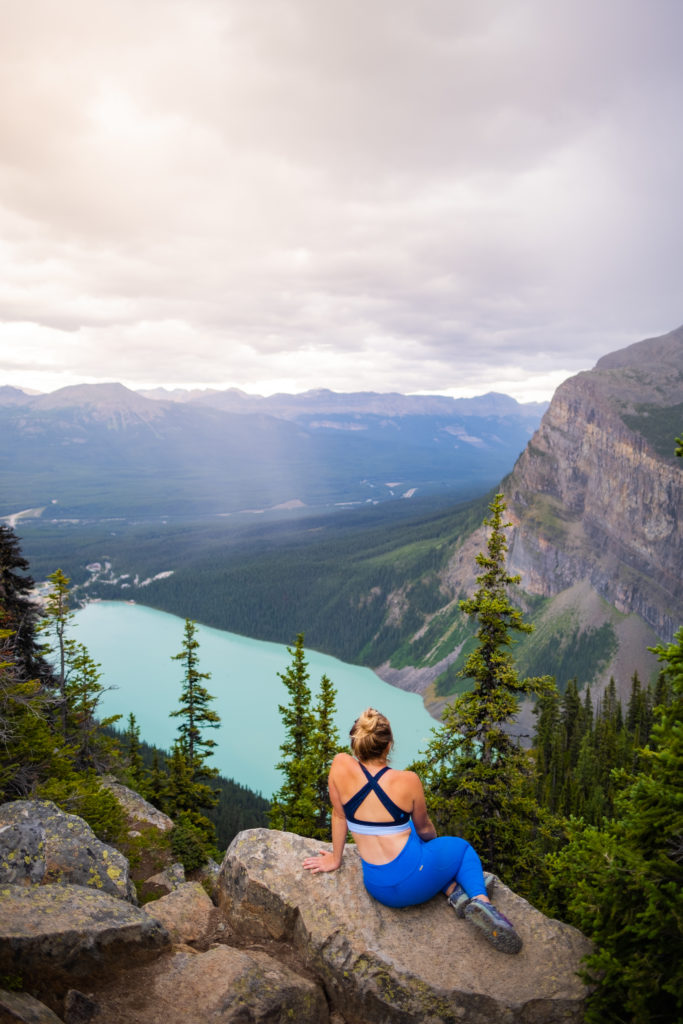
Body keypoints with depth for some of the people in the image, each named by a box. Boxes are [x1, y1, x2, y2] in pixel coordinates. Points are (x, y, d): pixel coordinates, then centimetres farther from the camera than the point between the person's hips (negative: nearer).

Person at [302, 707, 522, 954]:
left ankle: (455, 894, 14)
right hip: (415, 881, -3)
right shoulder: (408, 781, -14)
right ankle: (480, 899, 1)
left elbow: (339, 815, 1)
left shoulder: (341, 766, -13)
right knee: (462, 847, 27)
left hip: (379, 890, 4)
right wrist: (433, 841, 28)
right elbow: (423, 828, 4)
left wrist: (335, 859, 17)